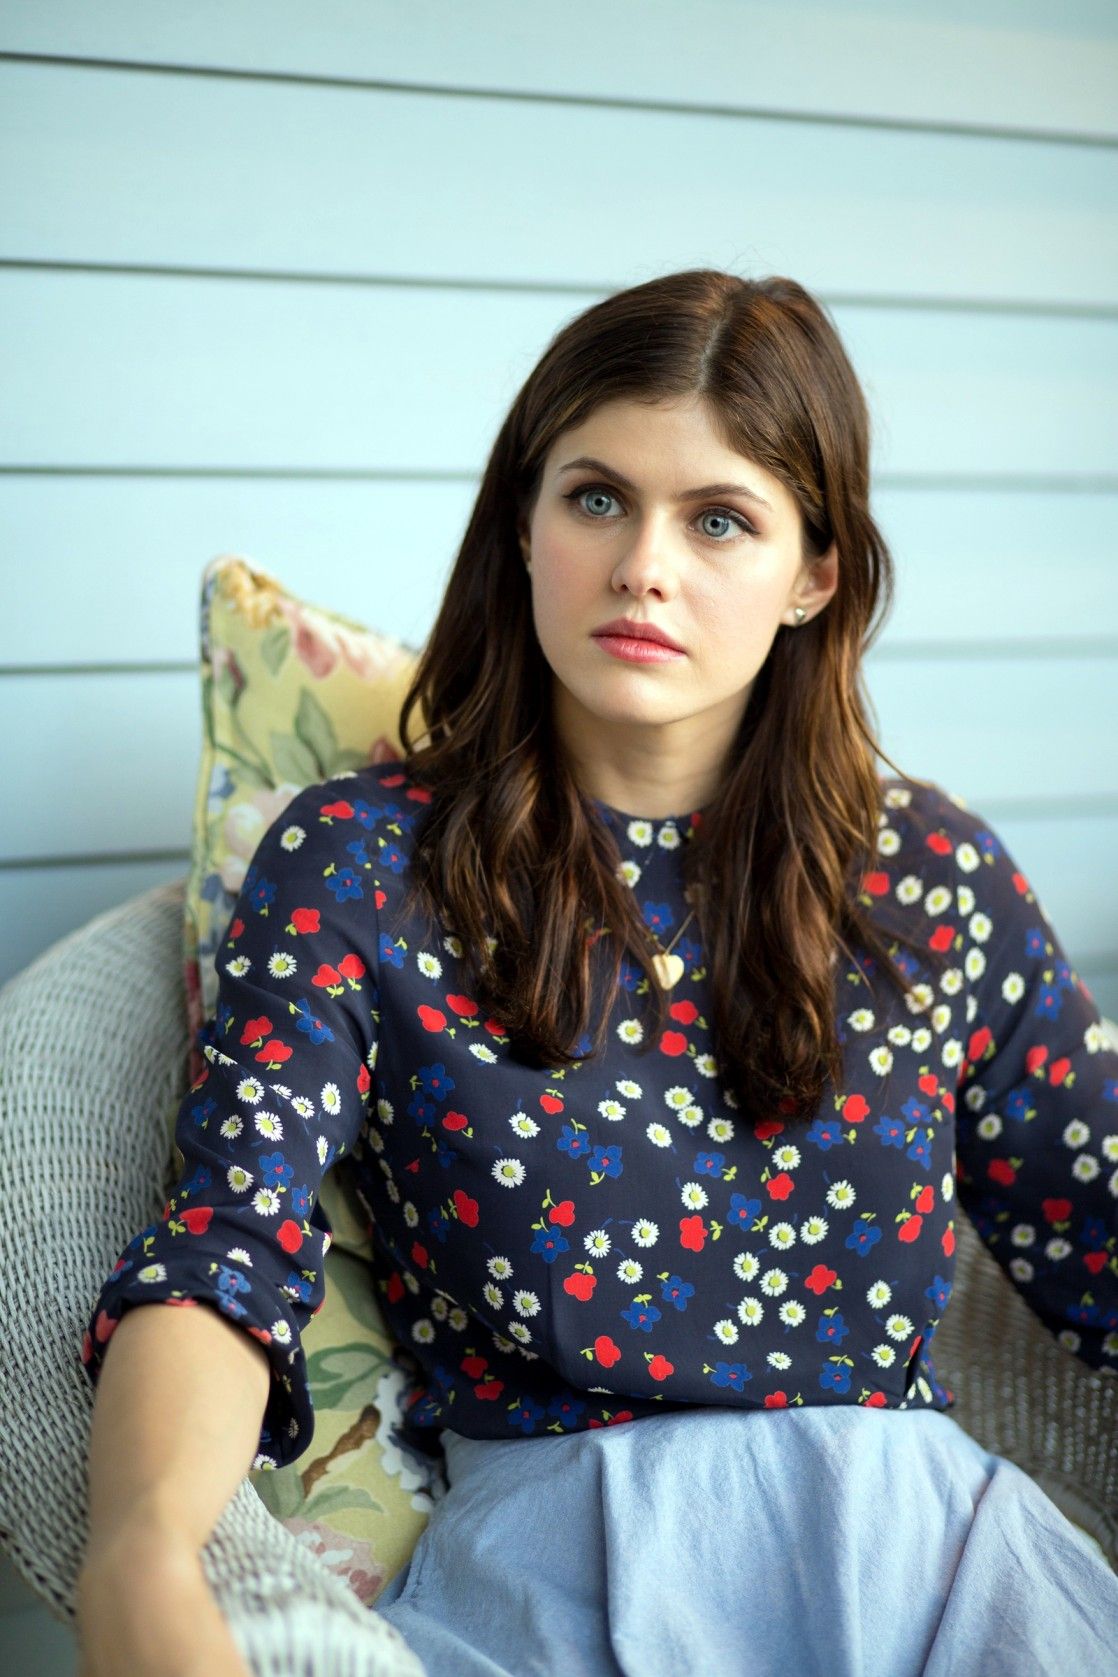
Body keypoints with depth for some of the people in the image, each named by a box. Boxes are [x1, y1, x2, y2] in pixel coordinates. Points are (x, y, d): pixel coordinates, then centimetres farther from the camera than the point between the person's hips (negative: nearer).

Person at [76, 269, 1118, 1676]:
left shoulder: (935, 878, 7)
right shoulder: (360, 865, 1)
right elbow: (225, 1247, -11)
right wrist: (141, 1555, -30)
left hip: (919, 1518, 2)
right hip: (544, 1545, -1)